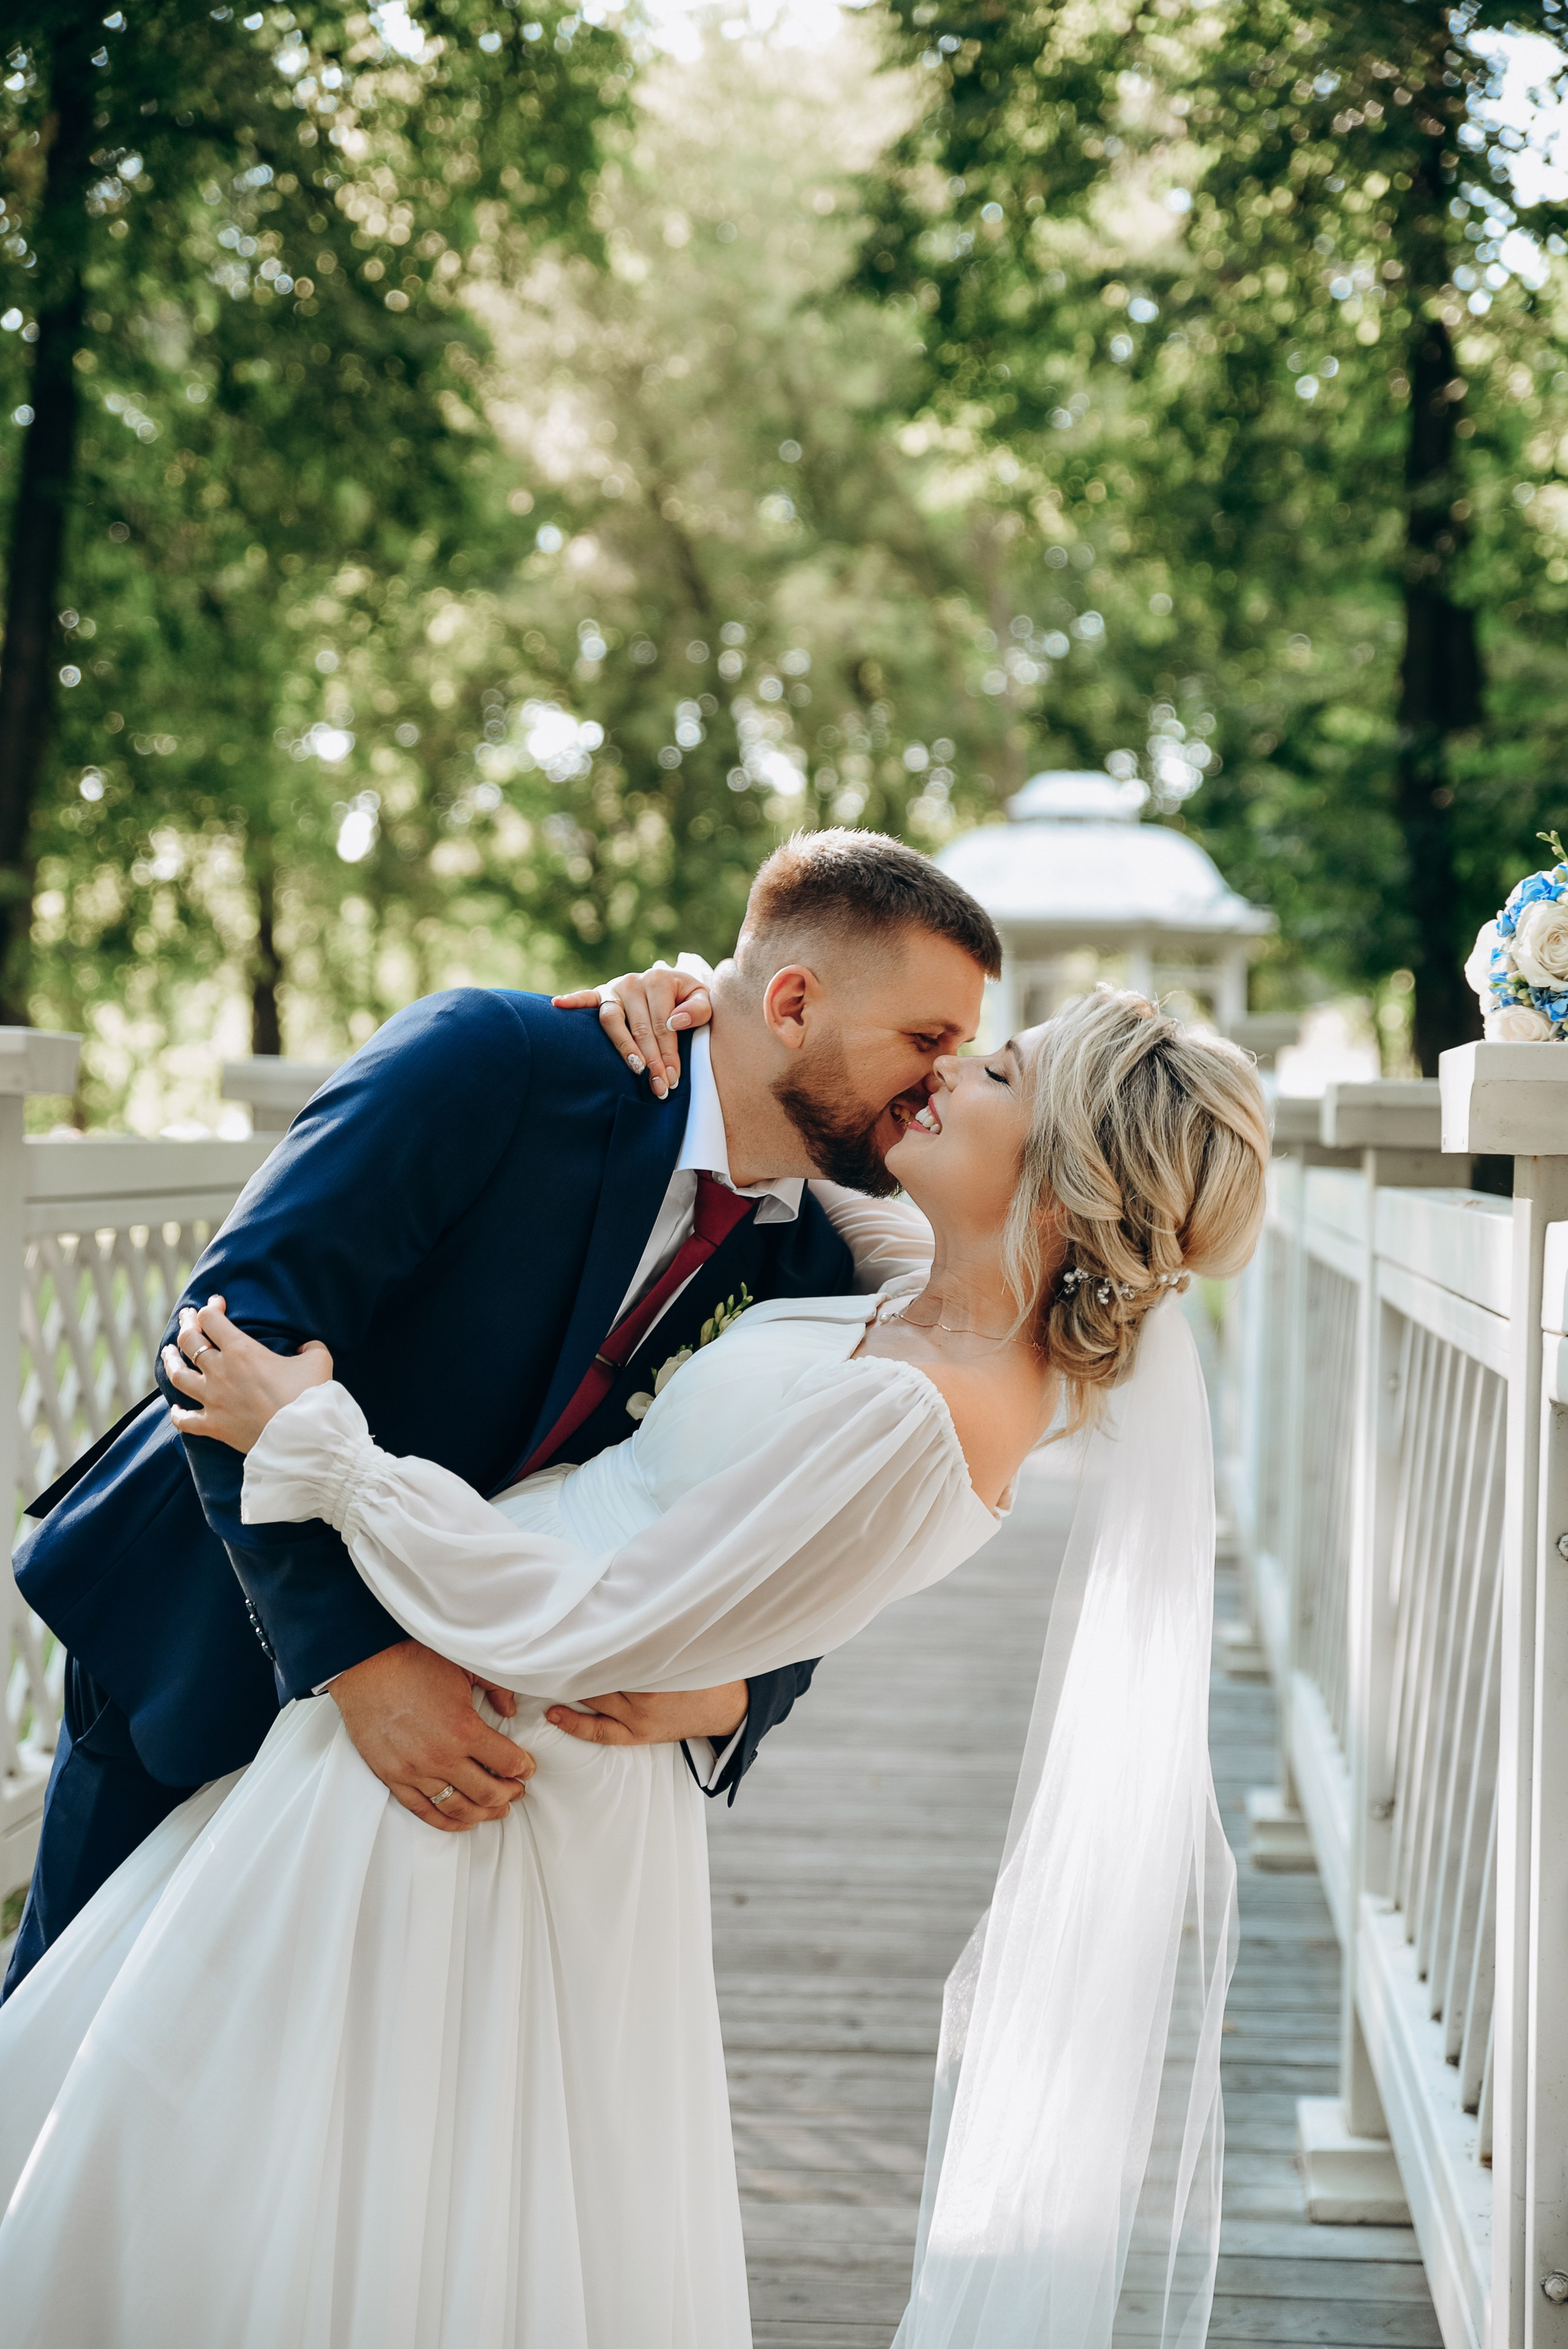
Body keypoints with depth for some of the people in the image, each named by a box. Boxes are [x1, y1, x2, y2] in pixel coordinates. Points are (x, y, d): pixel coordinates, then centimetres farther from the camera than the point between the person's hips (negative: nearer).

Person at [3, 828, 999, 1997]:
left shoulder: (814, 1280, -5)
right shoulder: (491, 1060, -22)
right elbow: (238, 1333, -27)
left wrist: (724, 1692, -25)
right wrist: (362, 1657, -33)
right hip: (209, 1628, -4)